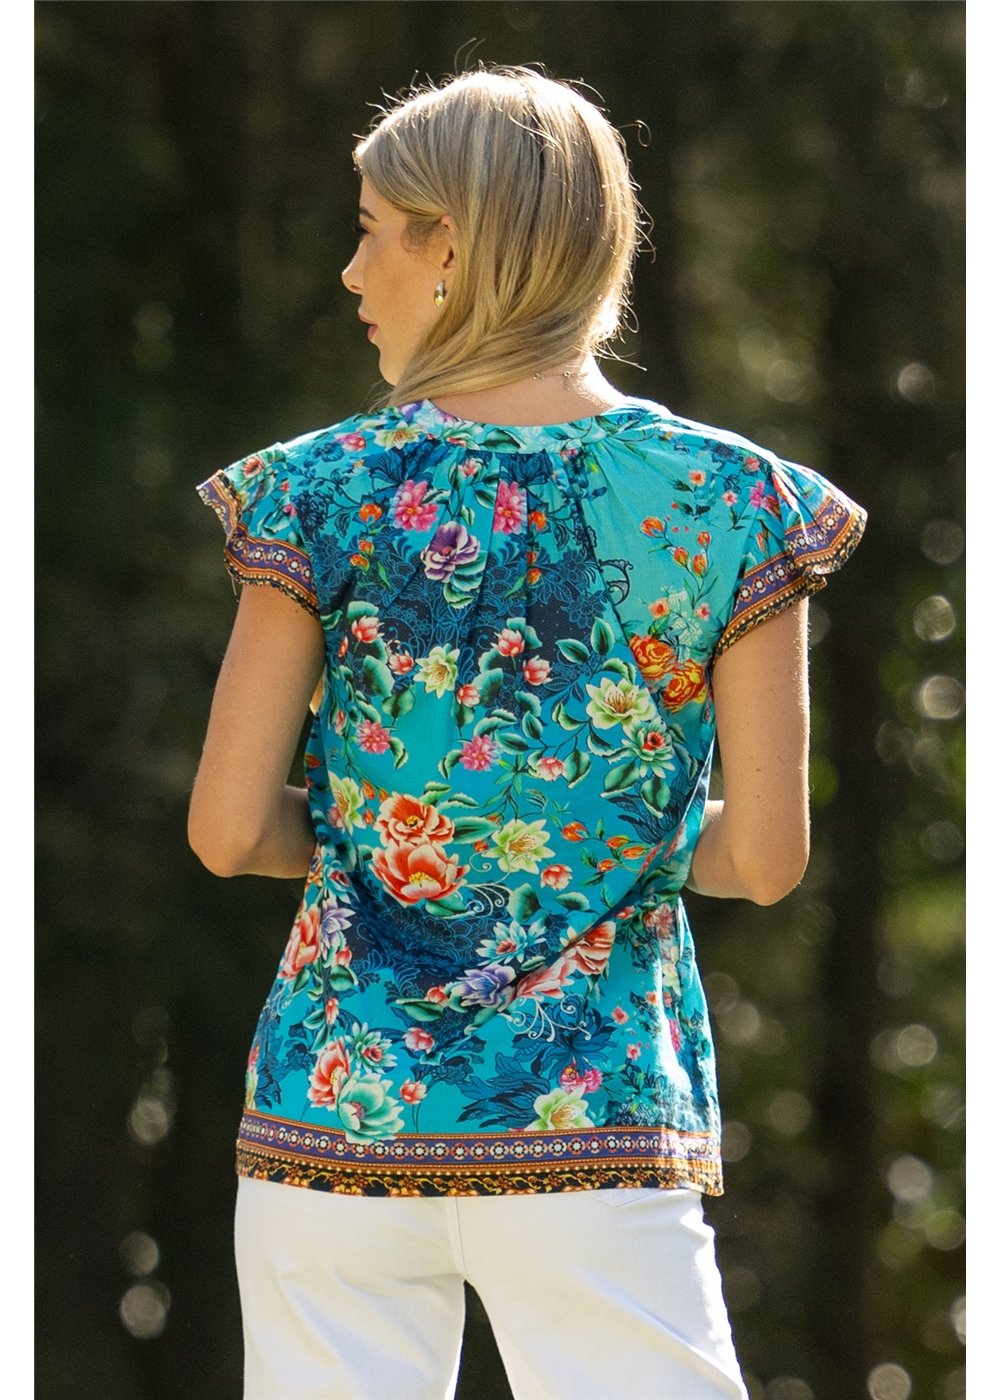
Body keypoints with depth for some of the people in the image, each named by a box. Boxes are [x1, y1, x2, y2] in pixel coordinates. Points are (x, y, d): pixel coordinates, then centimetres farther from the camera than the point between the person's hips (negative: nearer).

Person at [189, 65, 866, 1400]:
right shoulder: (730, 506, -4)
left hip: (339, 1101, 0)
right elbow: (766, 857, -3)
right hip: (600, 1113, 0)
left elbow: (228, 831, -3)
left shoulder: (323, 494, -5)